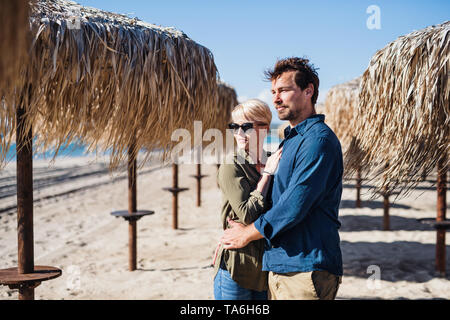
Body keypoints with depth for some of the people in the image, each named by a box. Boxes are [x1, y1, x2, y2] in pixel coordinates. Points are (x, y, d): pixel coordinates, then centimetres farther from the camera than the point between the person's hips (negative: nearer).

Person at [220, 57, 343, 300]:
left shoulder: (319, 139, -14)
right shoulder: (290, 139, 17)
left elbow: (295, 205, -20)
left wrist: (247, 234, -7)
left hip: (306, 269, -9)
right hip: (279, 266, 9)